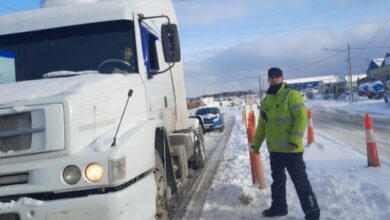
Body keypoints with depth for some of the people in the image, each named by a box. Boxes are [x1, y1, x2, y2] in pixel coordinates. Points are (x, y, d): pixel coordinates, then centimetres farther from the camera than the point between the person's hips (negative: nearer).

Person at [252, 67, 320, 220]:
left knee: (300, 180, -1)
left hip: (291, 149, -7)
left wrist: (295, 141, -24)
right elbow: (262, 124, 20)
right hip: (274, 149, 7)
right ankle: (278, 206, 33)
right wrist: (256, 143, 20)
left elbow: (301, 117, -17)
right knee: (277, 179, 18)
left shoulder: (291, 95, -9)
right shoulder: (266, 100, 13)